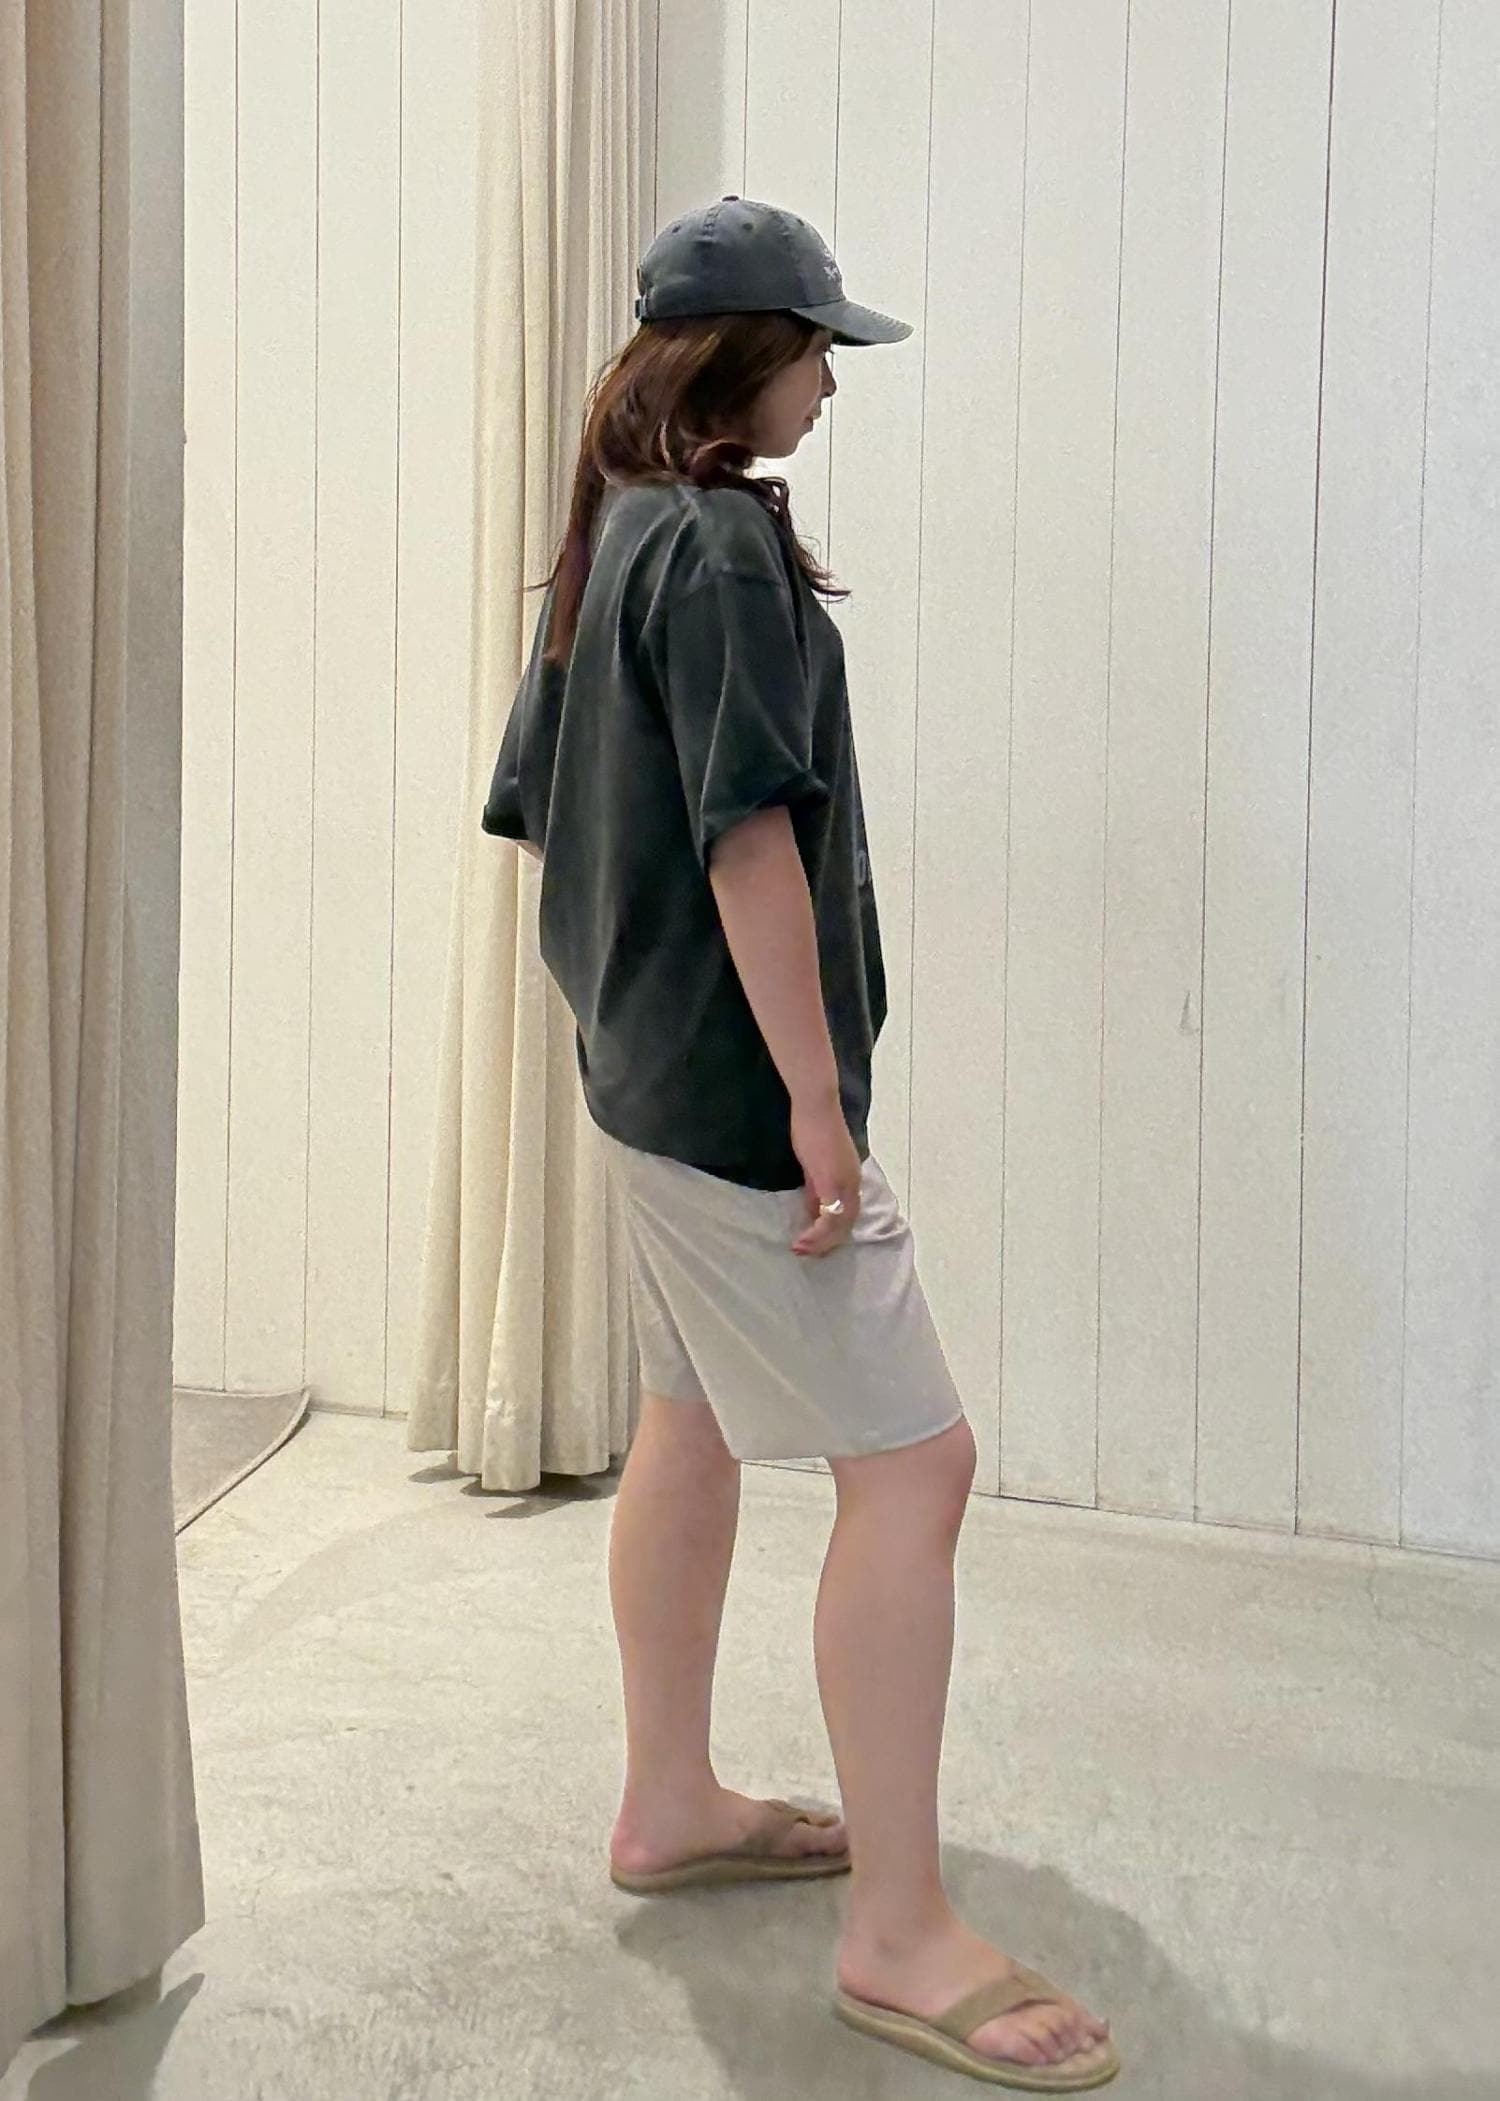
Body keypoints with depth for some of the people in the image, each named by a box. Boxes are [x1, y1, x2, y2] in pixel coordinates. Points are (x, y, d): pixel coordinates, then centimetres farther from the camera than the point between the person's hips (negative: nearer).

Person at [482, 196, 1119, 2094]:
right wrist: (816, 1096, -20)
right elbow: (752, 834, -22)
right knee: (911, 1463, -6)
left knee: (693, 1425, 19)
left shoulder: (608, 537, 14)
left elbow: (540, 809, 17)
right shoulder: (723, 541, -15)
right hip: (735, 1084, -11)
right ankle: (900, 1934, 3)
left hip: (647, 1066, 11)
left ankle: (670, 1806, 33)